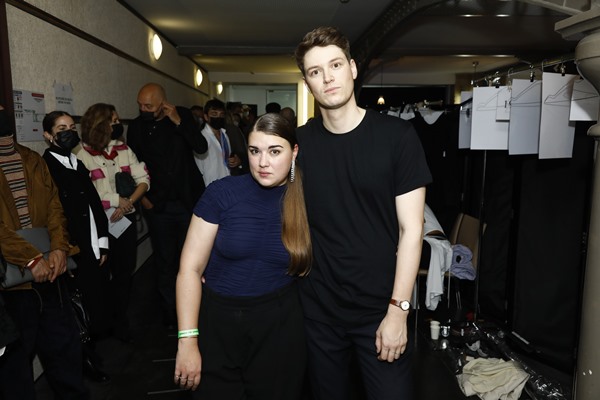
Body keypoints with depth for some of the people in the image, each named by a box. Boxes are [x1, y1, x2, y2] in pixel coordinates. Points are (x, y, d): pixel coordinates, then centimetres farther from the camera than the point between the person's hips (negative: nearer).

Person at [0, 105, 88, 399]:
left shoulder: (33, 161, 12)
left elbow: (53, 206, 6)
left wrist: (59, 248, -9)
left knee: (64, 343, 16)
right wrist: (30, 259, -20)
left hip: (48, 271, 5)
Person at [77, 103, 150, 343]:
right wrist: (116, 200, -15)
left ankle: (120, 319, 29)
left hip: (126, 219, 4)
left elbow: (143, 180, 1)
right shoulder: (82, 154, -9)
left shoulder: (123, 149, 6)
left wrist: (129, 202, -14)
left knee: (125, 270, 10)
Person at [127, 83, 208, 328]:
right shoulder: (136, 127, 3)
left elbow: (201, 147, -11)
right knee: (165, 262, 7)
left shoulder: (183, 115, -1)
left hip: (188, 200, -1)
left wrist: (178, 121, -18)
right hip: (158, 205, 1)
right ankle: (170, 315, 20)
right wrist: (142, 195, 3)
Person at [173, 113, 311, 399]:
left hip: (280, 326, 1)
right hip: (218, 323, -1)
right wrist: (188, 340, -13)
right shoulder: (221, 193, -11)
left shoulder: (305, 201, -6)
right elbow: (190, 269, -10)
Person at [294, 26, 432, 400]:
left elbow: (411, 229, -9)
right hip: (318, 308, 3)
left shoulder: (397, 136, -9)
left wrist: (398, 310, -12)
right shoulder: (298, 142, -1)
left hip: (380, 309, -2)